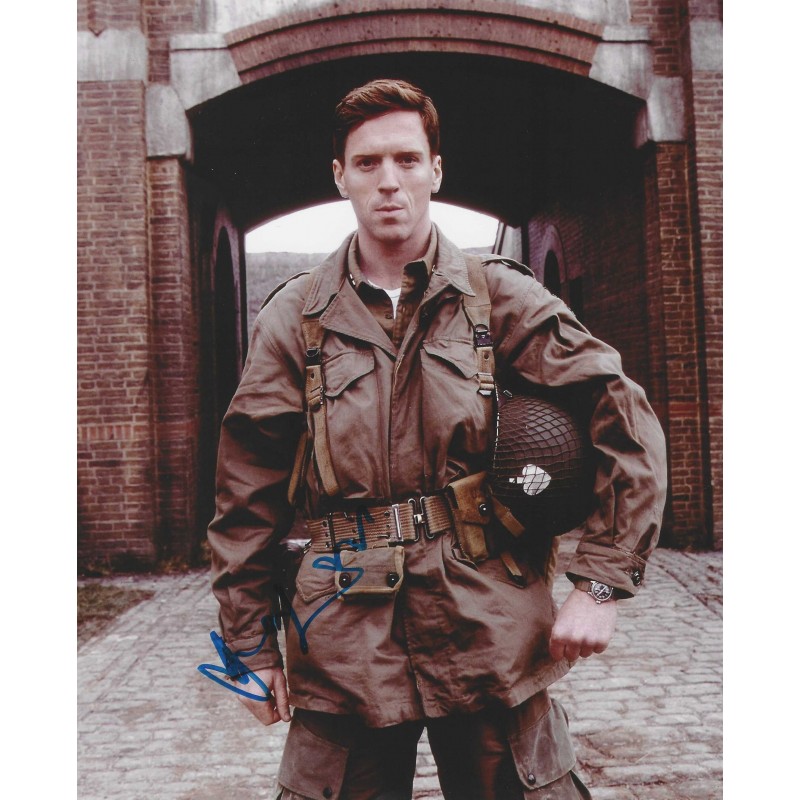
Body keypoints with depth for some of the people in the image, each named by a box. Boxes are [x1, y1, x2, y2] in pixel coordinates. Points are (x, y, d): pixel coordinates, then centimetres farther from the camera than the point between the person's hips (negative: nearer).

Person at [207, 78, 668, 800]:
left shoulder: (501, 298, 2)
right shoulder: (294, 318, 4)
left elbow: (629, 425, 0)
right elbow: (249, 492, 6)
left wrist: (600, 584, -6)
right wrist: (250, 643, 6)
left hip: (492, 633, 0)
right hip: (344, 645, 1)